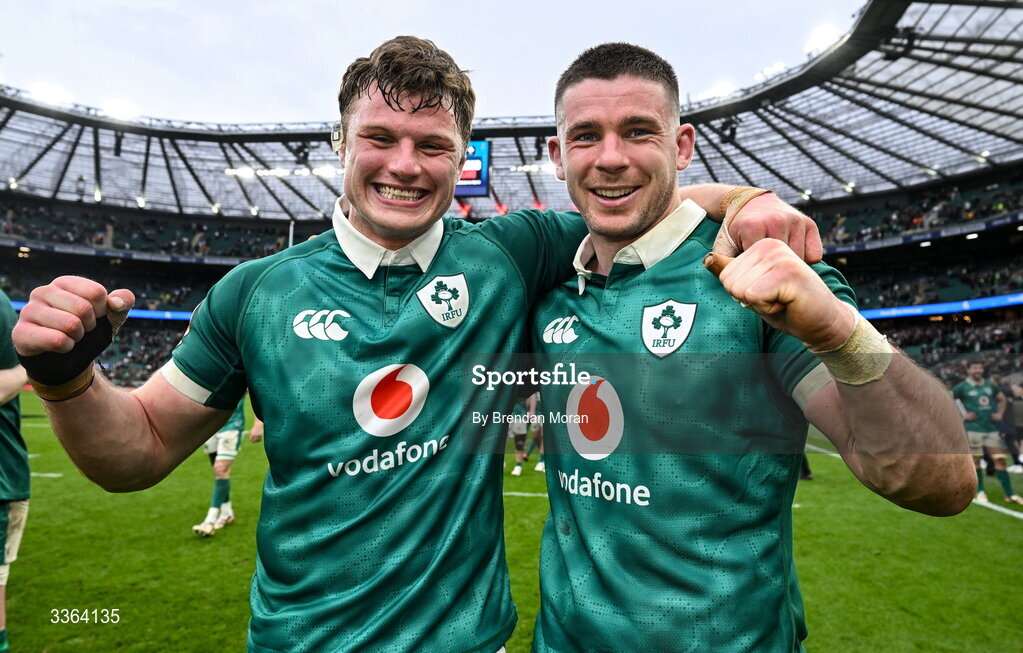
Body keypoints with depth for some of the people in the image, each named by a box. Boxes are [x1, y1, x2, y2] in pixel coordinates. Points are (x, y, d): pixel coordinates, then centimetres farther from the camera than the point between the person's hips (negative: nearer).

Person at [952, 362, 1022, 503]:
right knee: (976, 460, 2)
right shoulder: (963, 387, -4)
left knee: (1000, 459, 1)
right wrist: (962, 416, -10)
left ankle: (1010, 494, 6)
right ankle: (980, 492, 12)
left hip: (992, 428, 4)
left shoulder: (990, 385, 11)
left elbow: (1002, 399, 26)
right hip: (973, 429, -4)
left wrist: (1000, 414, 11)